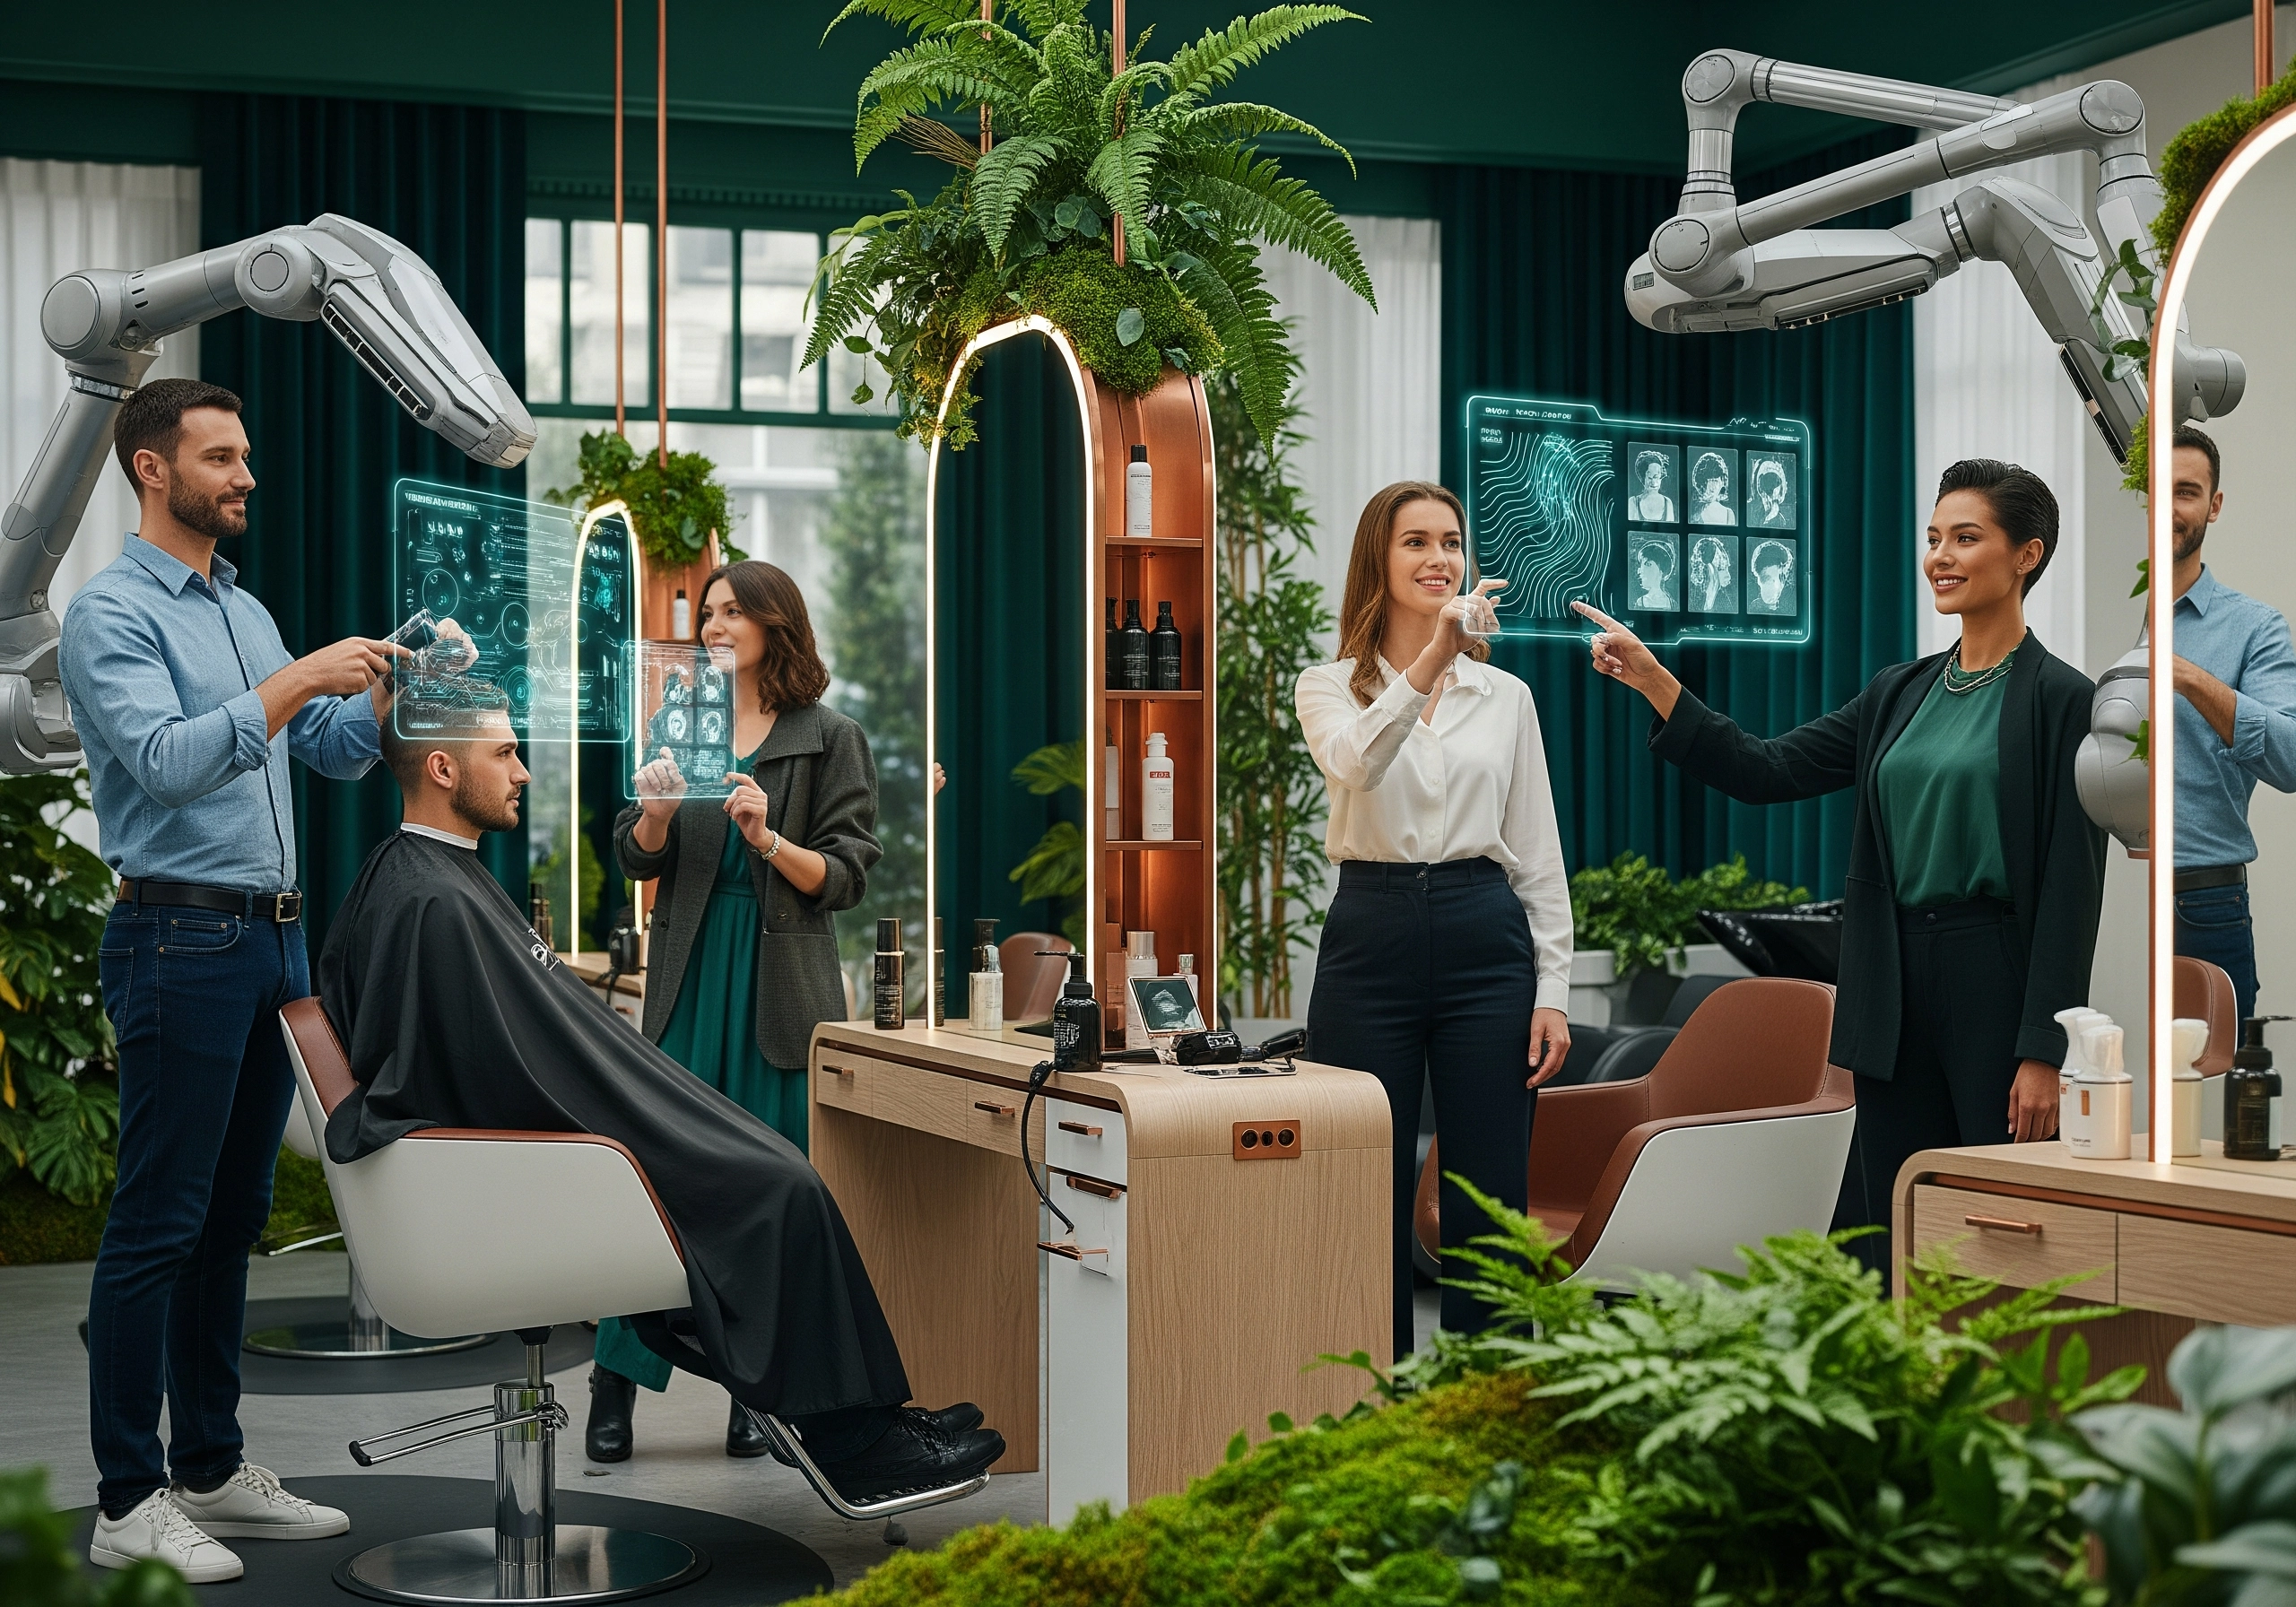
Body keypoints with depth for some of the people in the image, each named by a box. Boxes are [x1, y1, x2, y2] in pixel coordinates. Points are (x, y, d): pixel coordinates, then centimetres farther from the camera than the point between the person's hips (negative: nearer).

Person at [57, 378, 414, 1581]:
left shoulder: (245, 613, 18)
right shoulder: (112, 615, -8)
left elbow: (334, 752, 19)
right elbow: (166, 759, -23)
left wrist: (388, 688, 2)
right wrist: (294, 683, -25)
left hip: (269, 937, 9)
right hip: (180, 940, -8)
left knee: (233, 1215, 12)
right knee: (159, 1221, -5)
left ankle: (211, 1468, 21)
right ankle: (129, 1501, 1)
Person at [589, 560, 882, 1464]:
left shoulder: (831, 740, 3)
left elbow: (846, 876, -2)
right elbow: (637, 860, 10)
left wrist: (769, 839, -18)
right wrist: (656, 813, -11)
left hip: (784, 985, -2)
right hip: (690, 980, 2)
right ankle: (616, 1389, 1)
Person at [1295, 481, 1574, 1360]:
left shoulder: (1505, 696, 11)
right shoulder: (1329, 688, 5)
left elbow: (1538, 856, 10)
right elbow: (1355, 765, -20)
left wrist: (1552, 992, 2)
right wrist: (1429, 661, -34)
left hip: (1484, 939, 1)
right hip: (1371, 937, -1)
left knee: (1489, 1198, 2)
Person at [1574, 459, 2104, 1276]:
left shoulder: (2059, 700, -6)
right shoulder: (1899, 693, 14)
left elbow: (2071, 886, -10)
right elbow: (1765, 770, 10)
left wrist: (2044, 1051, -15)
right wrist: (1651, 679, 0)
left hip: (1998, 984, -6)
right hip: (1895, 989, 6)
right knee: (1896, 1248, 9)